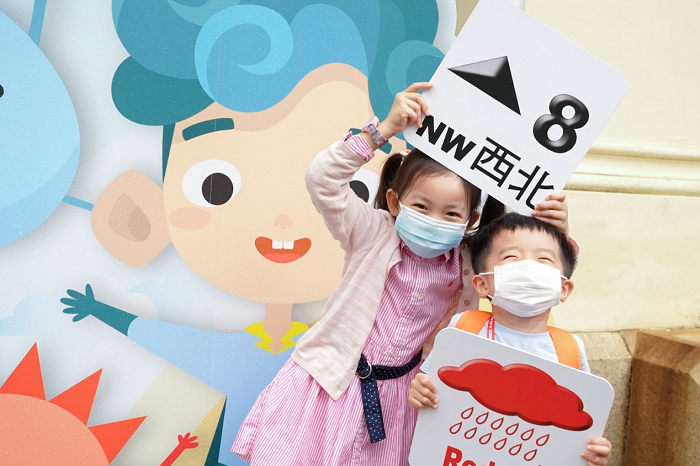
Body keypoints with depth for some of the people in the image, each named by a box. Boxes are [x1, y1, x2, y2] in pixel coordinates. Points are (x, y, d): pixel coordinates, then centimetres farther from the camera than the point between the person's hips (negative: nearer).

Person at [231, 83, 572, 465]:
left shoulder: (465, 263, -4)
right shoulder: (373, 234, -13)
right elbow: (322, 179, -26)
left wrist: (555, 232, -16)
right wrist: (385, 129, -31)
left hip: (392, 396, 3)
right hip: (329, 385, -2)